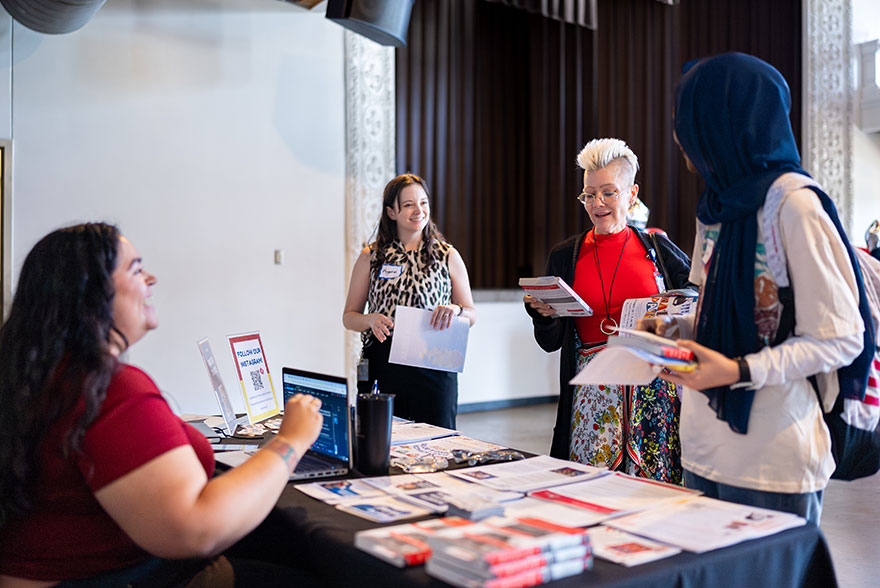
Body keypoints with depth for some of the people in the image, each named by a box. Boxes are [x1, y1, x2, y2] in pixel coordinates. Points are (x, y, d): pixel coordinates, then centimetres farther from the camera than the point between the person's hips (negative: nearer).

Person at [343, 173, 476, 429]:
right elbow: (349, 316, 10)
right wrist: (370, 320, -11)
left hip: (435, 368, 0)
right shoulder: (371, 257, 7)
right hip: (382, 367, 0)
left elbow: (471, 314, 9)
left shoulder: (448, 256, 7)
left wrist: (455, 310, -12)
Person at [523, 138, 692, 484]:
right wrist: (543, 314, -10)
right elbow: (550, 343, 10)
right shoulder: (565, 256, 8)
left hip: (654, 389, 0)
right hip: (593, 391, 1)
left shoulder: (656, 247, 6)